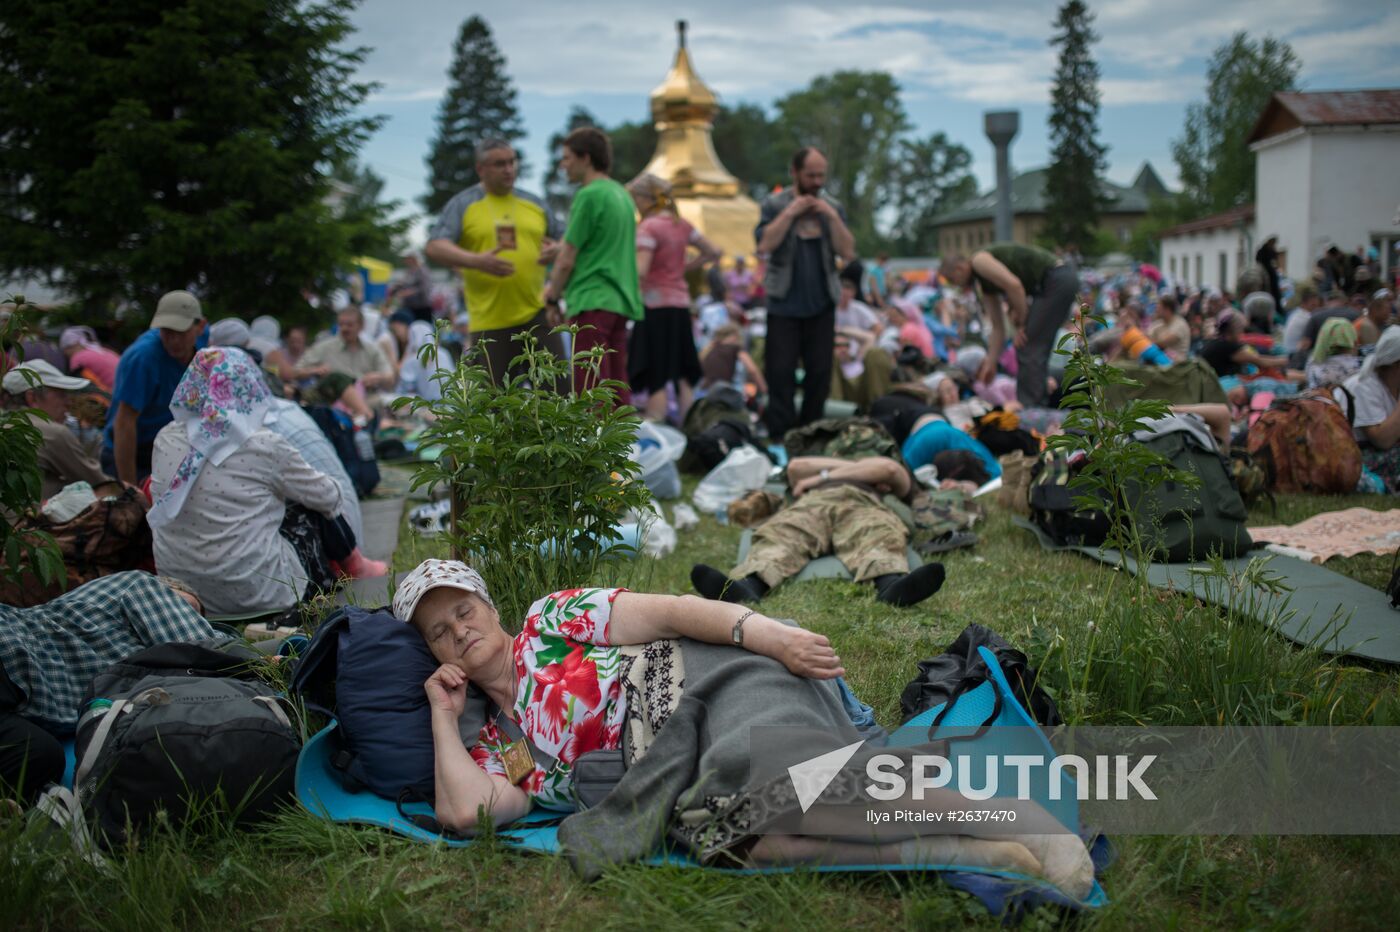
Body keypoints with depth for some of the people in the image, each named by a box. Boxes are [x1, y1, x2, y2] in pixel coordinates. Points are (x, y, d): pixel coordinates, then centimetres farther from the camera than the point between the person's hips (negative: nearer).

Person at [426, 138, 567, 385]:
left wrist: (557, 249, -6)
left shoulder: (533, 203, 14)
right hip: (489, 322, -2)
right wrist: (477, 261, -24)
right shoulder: (463, 205, 3)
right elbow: (434, 248, -8)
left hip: (536, 315, 3)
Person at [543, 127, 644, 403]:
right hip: (621, 301, 9)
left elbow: (567, 260, -9)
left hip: (592, 301, -9)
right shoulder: (622, 194, 15)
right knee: (617, 389, 10)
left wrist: (552, 299, 3)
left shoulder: (589, 195, -10)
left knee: (590, 391, -8)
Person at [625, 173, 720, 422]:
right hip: (681, 306, 7)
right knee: (682, 377, 11)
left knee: (655, 379, -6)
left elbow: (639, 271, -21)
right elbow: (712, 252, 17)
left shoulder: (648, 227, -12)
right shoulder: (681, 225, 10)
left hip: (656, 307, -7)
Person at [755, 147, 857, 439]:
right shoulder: (774, 205, 2)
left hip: (822, 305, 3)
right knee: (780, 372, -6)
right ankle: (780, 437, -2)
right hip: (784, 304, -3)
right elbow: (764, 245, -14)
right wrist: (791, 212, -13)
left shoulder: (832, 207, 9)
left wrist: (831, 216, -9)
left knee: (820, 371, 4)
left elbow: (848, 252, -1)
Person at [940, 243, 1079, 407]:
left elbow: (1013, 285, -18)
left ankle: (1027, 407, -3)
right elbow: (998, 328, 24)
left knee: (1028, 349, -6)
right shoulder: (985, 286, 22)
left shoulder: (979, 260, -5)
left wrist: (1022, 324, -9)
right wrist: (990, 363, 23)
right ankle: (1037, 405, 21)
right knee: (1037, 350, 16)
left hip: (1056, 281, -10)